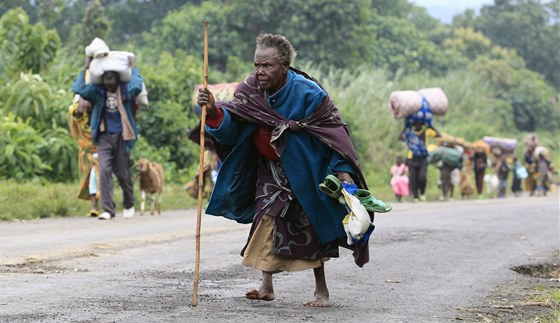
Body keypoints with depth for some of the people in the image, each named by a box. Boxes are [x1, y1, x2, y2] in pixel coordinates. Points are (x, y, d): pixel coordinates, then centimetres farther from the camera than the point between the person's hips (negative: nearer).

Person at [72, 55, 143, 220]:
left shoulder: (125, 89, -3)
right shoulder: (97, 91, 2)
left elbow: (137, 87, -25)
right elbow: (78, 89, -12)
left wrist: (133, 68, -13)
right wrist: (85, 69, -7)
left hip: (121, 136, -1)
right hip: (104, 136, 1)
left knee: (123, 173, 8)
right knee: (104, 170, -14)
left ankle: (129, 205, 33)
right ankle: (108, 209, -15)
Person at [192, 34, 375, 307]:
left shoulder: (307, 93, -22)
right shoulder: (250, 89, -11)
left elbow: (334, 130, -17)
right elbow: (231, 125, -16)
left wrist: (343, 170, -25)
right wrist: (214, 111, -37)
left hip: (304, 170, -4)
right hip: (270, 168, 4)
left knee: (310, 224, -1)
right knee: (267, 217, -5)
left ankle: (321, 289, 9)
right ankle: (267, 285, 1)